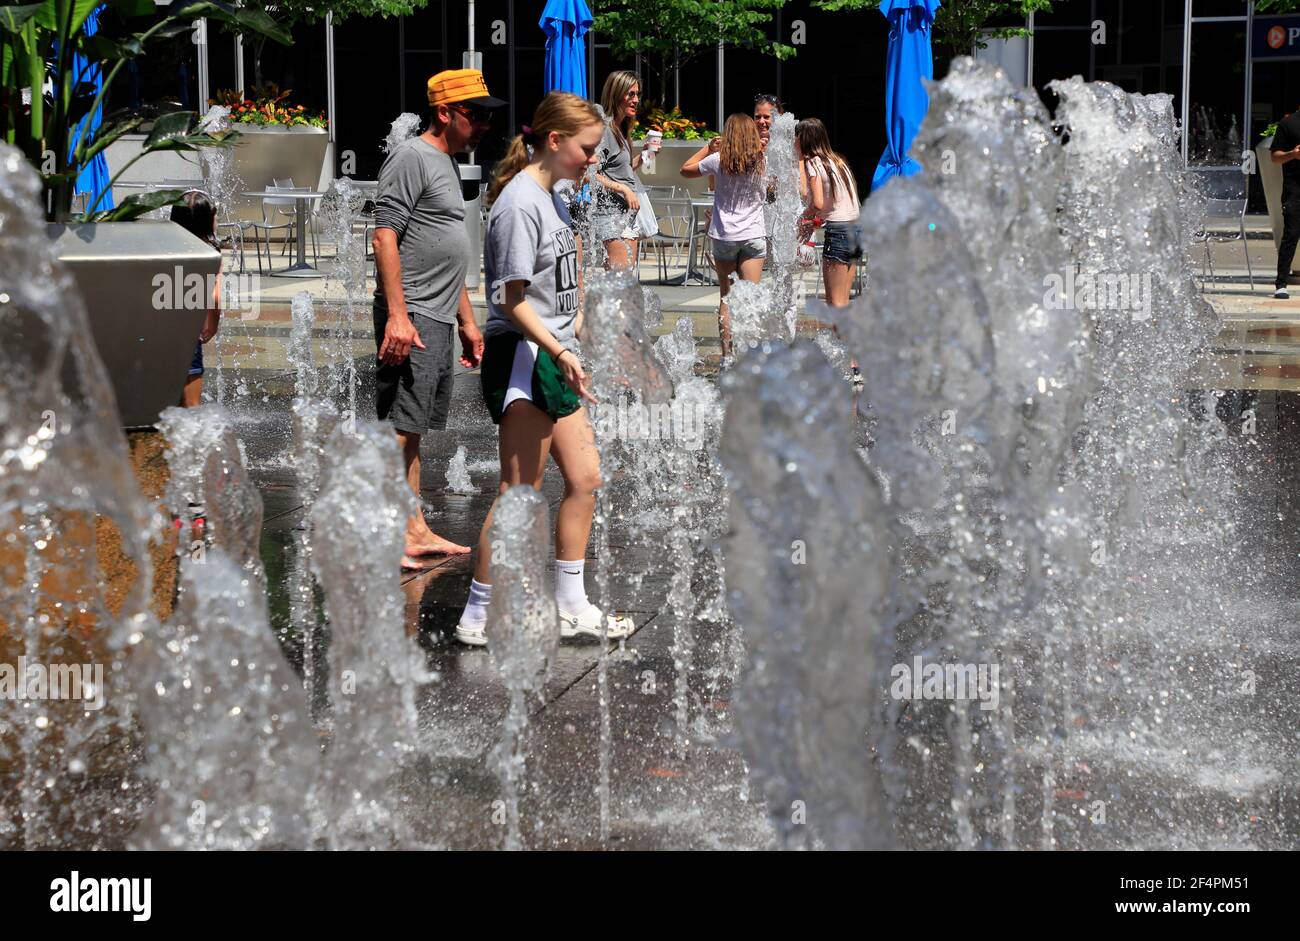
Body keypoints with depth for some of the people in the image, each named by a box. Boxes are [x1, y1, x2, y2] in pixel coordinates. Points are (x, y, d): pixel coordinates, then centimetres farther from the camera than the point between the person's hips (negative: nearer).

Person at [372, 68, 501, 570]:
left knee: (414, 428, 12)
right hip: (410, 318, -9)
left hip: (438, 320, 9)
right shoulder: (411, 157, -8)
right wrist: (398, 315, -23)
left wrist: (467, 321, 25)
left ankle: (415, 532, 15)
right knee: (398, 426, -10)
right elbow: (385, 236, -16)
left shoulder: (449, 163, 21)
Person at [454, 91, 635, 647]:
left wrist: (570, 339, 24)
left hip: (551, 361, 10)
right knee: (519, 493, -5)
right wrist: (561, 352, -28)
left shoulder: (549, 197, 14)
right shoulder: (520, 204, -16)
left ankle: (571, 607, 19)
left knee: (585, 478, 10)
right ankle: (478, 617, 3)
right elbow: (512, 300, -20)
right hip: (521, 357, -10)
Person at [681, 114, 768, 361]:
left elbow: (685, 170, 10)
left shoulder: (718, 161, -5)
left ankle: (727, 354, 7)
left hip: (724, 236, 0)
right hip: (754, 234, 0)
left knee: (726, 295, 9)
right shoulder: (763, 162, -1)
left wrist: (708, 147, 16)